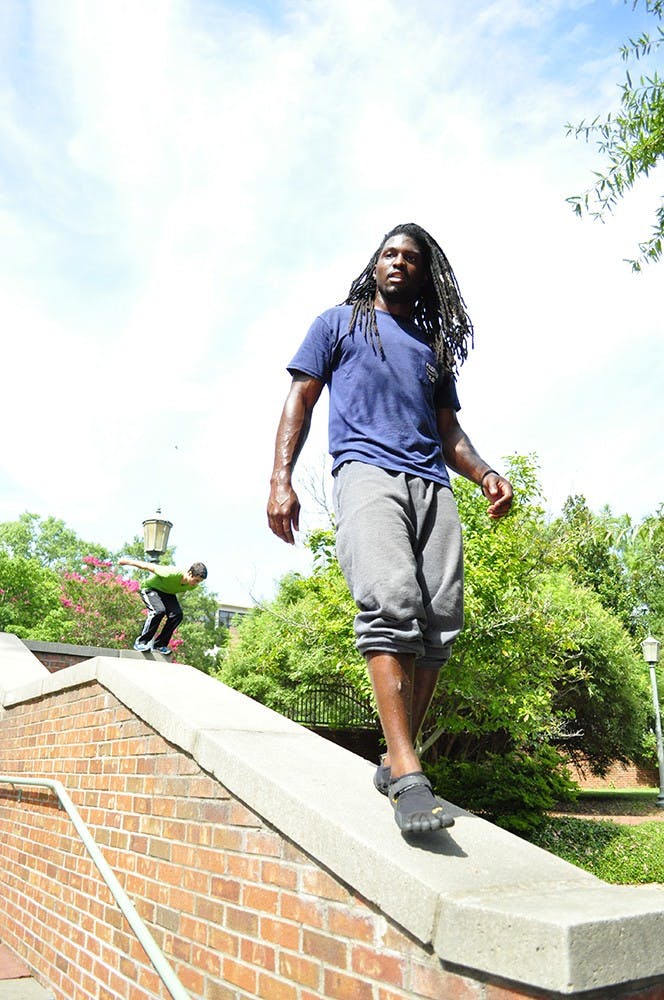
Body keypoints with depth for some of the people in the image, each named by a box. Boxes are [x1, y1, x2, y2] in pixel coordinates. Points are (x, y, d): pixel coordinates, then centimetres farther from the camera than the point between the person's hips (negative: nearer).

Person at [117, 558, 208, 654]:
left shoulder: (192, 586, -19)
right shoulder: (171, 574, -39)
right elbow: (150, 567, -27)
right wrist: (128, 561, -16)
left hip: (167, 593, 6)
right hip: (150, 588, -6)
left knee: (177, 615, -18)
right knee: (159, 611, -32)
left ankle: (159, 645, -7)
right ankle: (141, 642, -19)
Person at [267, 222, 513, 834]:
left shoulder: (435, 346, 31)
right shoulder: (340, 323, 22)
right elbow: (301, 399, 12)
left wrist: (484, 473, 6)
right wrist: (281, 478, -3)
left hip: (433, 485, 5)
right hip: (367, 470, -4)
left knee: (441, 620, -9)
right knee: (391, 604, -26)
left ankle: (396, 761, 1)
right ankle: (408, 777, -27)